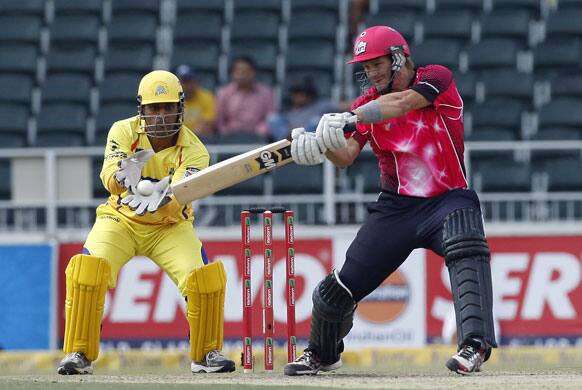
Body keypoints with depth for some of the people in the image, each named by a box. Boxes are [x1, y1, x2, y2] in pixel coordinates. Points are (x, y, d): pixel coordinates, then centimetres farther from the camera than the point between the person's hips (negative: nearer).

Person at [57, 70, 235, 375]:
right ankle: (78, 355, -12)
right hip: (121, 221, 0)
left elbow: (179, 199, -31)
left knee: (205, 277, -21)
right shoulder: (124, 132, -14)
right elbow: (108, 178, -30)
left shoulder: (194, 151, -17)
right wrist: (123, 175, -53)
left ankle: (206, 354, 2)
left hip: (169, 226, 0)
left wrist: (163, 199, -54)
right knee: (87, 271, -26)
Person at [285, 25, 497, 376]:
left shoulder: (436, 79, -9)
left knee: (466, 253, -35)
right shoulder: (367, 103, 3)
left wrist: (349, 119, -42)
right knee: (344, 284, 3)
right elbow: (347, 156, -11)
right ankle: (322, 354, 30)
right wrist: (321, 144, -34)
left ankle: (475, 345, -43)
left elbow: (402, 103, -30)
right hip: (396, 208, 4)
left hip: (449, 199, -4)